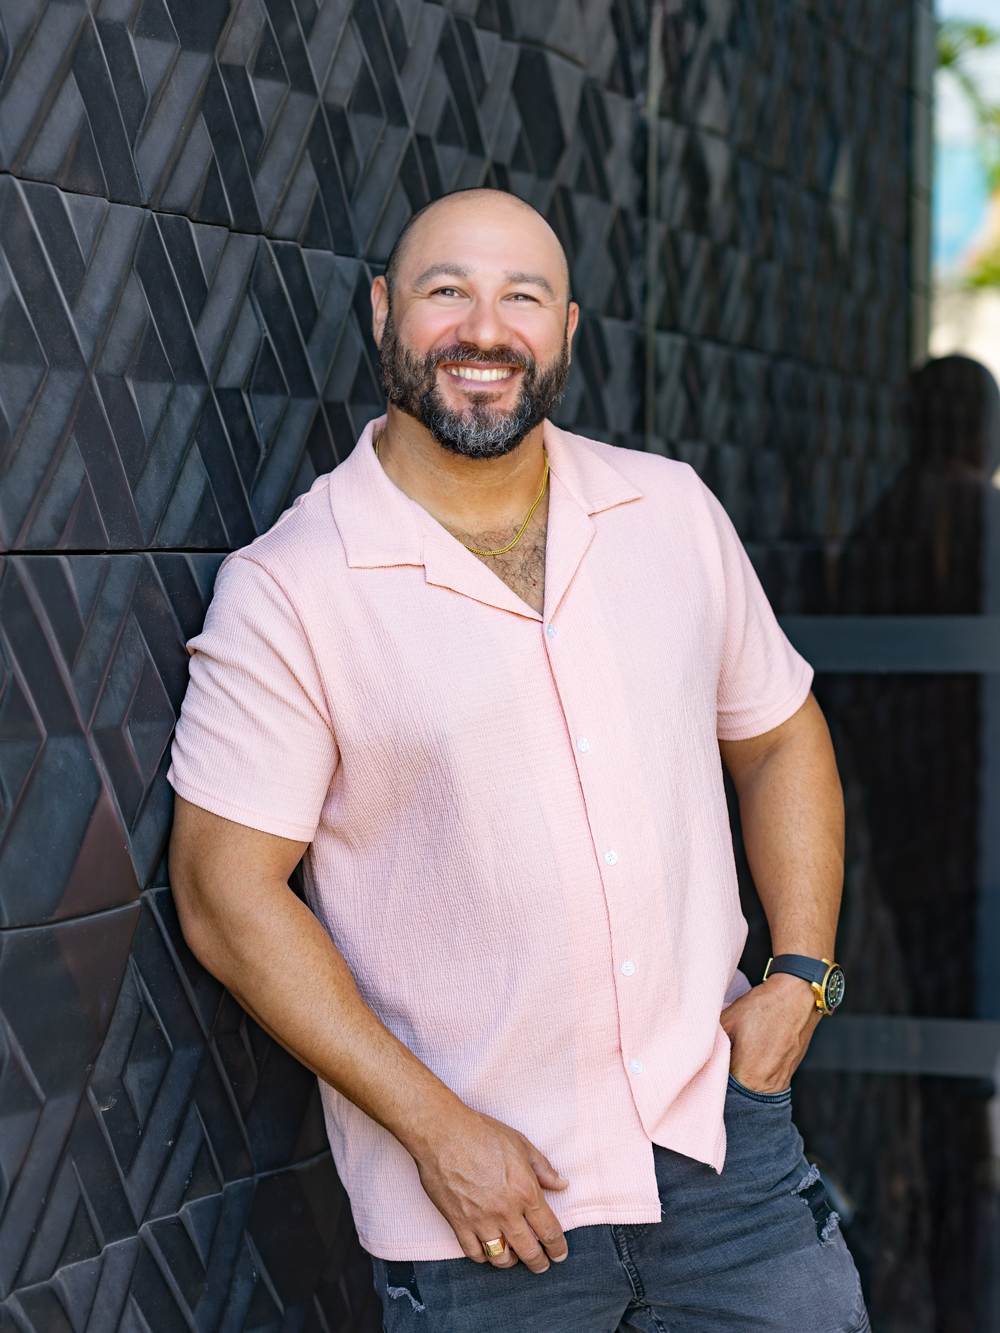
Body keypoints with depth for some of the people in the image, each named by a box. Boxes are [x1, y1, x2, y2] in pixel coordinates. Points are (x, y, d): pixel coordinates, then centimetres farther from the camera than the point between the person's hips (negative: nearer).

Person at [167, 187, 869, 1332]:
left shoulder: (673, 510, 5)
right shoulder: (285, 592, -10)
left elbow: (778, 734, 16)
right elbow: (225, 892, -12)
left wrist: (801, 974, 3)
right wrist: (435, 1128, -15)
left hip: (718, 1123, 4)